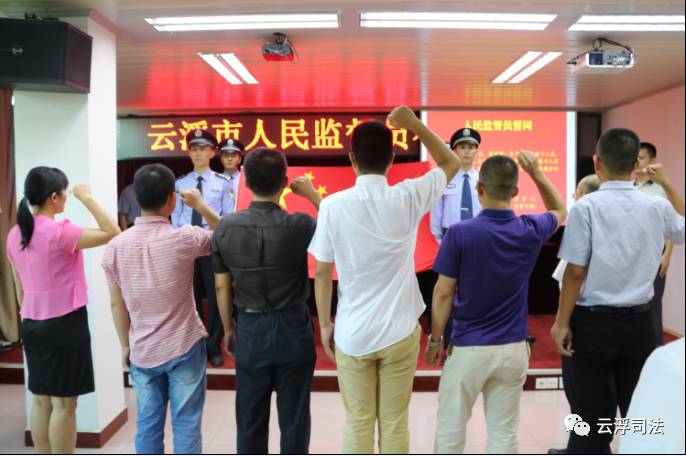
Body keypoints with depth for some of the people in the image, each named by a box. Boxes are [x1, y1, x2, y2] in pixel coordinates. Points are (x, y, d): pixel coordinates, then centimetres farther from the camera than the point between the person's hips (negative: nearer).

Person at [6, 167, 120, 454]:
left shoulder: (15, 234, 5)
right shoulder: (60, 232, -18)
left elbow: (20, 287, 12)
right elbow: (112, 233, -21)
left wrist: (29, 317, 22)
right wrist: (87, 198, -14)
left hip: (32, 324, 8)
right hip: (65, 323, -8)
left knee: (41, 400, 15)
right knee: (63, 403, 2)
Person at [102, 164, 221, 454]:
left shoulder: (115, 247, -5)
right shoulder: (184, 239, -16)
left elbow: (116, 304, 3)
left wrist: (125, 346, 14)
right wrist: (201, 206, 2)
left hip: (142, 352, 3)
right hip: (184, 348, -3)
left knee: (147, 426, 14)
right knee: (186, 426, 7)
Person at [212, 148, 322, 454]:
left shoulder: (226, 227, -7)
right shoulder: (299, 225, -15)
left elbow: (221, 286, 0)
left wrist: (228, 329, 13)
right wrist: (313, 194, 4)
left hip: (250, 329, 2)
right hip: (292, 328, -2)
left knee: (250, 418, 16)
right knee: (294, 417, 12)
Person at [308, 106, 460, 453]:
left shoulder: (333, 205, -10)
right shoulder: (409, 197, -9)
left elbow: (323, 272, -5)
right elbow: (451, 164, 9)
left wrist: (324, 323, 7)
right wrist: (416, 125, 4)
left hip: (351, 334, 0)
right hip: (399, 331, 1)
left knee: (357, 424, 12)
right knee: (395, 423, 13)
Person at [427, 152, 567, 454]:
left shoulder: (460, 233, -16)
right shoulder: (531, 232, -4)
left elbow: (444, 293, -11)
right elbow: (560, 211, 19)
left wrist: (435, 339, 1)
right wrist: (537, 173, 9)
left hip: (468, 348, -3)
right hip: (513, 348, 4)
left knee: (451, 430, 12)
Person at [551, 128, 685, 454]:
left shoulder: (587, 207, -13)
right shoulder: (657, 207, 0)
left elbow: (576, 271, -14)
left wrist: (562, 322, -5)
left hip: (594, 321, -3)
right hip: (639, 323, 4)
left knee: (592, 415, 7)